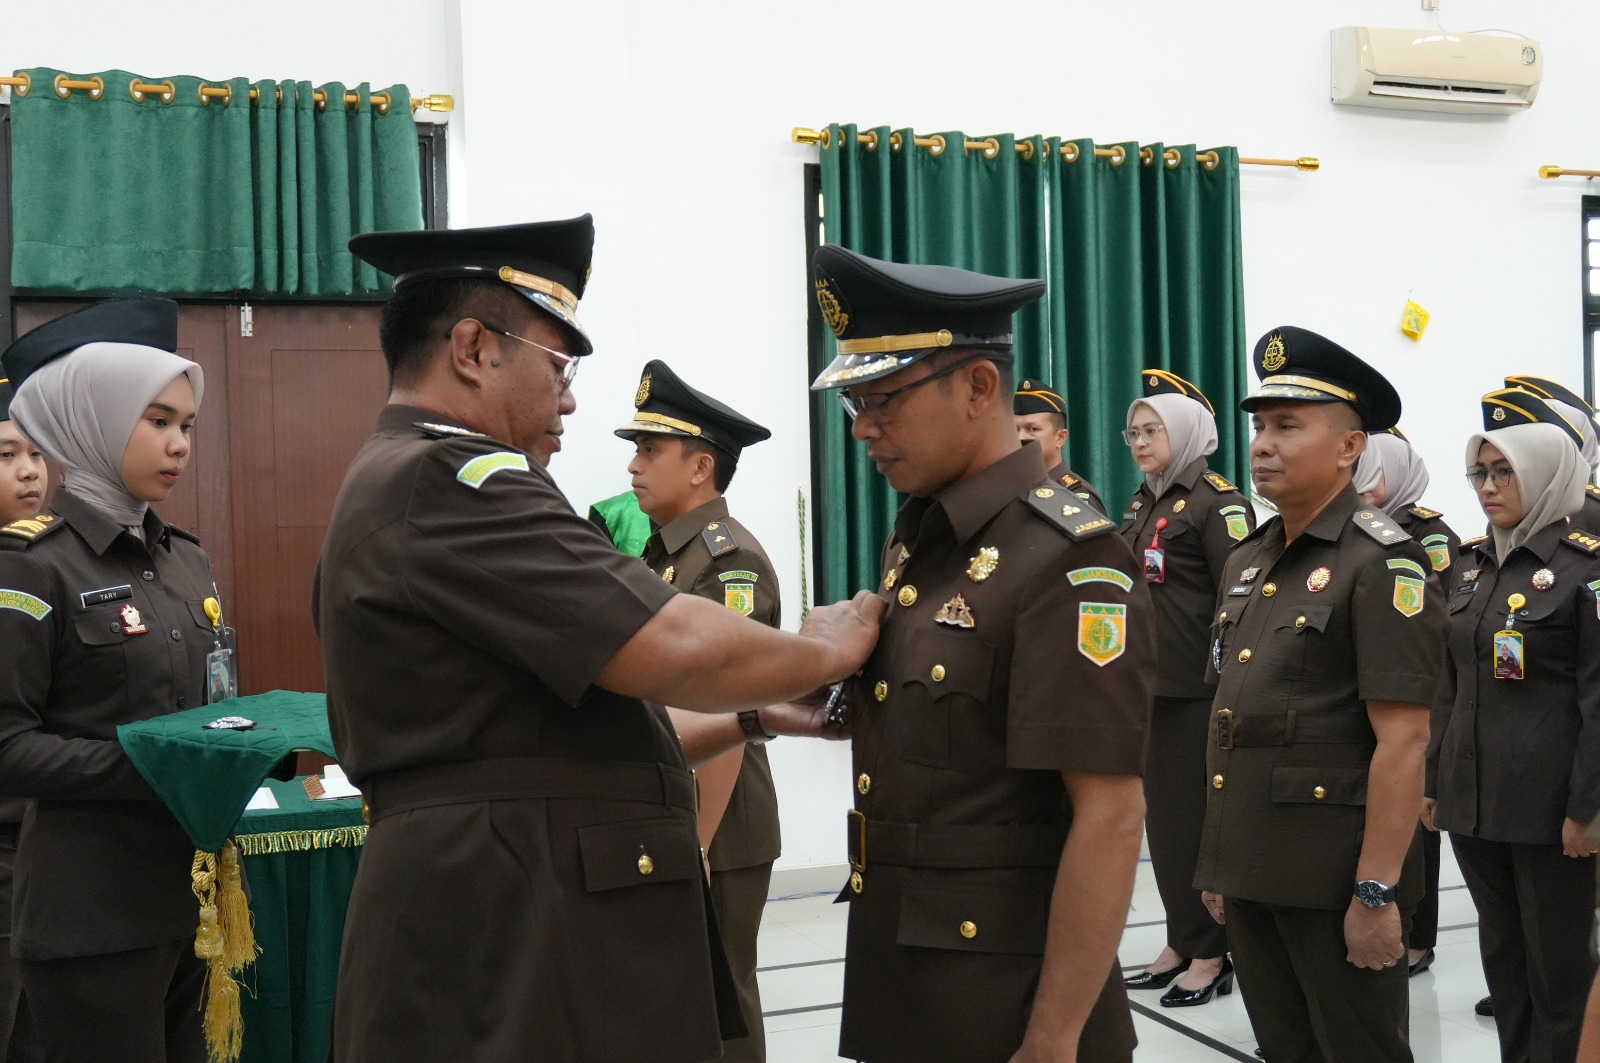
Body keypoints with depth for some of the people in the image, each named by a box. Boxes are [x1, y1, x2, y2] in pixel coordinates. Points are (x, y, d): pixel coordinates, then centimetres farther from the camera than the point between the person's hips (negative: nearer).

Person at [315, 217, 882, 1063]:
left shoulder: (400, 486, 17)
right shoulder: (451, 480, -16)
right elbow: (673, 649, -23)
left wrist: (750, 717, 17)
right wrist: (825, 649, -4)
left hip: (488, 925, 10)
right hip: (513, 945, -10)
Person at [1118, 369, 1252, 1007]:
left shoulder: (1217, 502, -10)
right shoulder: (1142, 504, 15)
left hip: (1197, 690, -8)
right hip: (1148, 686, 8)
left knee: (1196, 820, -1)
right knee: (1161, 816, 12)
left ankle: (1211, 955, 11)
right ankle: (1181, 942, 24)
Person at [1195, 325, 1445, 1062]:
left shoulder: (1382, 561, -13)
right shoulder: (1248, 560, 10)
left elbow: (1403, 740, -18)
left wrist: (1377, 891, -20)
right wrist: (1220, 860, 15)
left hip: (1334, 876, -7)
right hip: (1250, 869, 7)